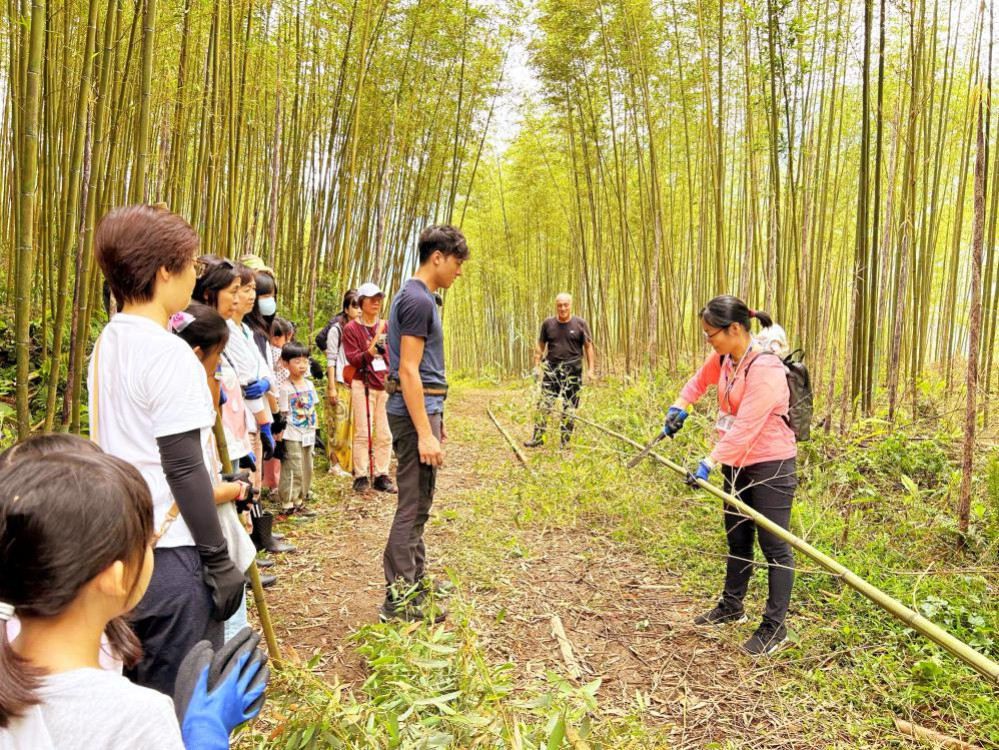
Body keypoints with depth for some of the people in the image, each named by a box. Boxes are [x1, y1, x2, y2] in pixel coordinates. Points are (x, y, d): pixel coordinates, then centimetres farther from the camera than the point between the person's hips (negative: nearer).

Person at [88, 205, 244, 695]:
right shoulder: (168, 352, -19)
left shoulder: (107, 344, 7)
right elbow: (184, 469, -20)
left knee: (134, 686, 22)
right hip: (168, 557, -8)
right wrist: (219, 560, -13)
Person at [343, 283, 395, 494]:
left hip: (386, 384, 4)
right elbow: (353, 359, -8)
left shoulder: (386, 326, 11)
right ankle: (361, 477, 3)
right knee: (363, 432, -5)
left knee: (384, 433, 4)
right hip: (363, 384, -4)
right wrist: (370, 352, -24)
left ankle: (381, 475, 11)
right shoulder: (351, 328, -1)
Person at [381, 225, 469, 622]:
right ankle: (398, 600, 6)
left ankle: (415, 585, 29)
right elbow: (408, 371, -20)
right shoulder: (417, 300, -15)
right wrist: (425, 433, -22)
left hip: (423, 409, 10)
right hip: (415, 411, -10)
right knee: (412, 507, -4)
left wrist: (436, 419, 23)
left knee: (417, 504, 17)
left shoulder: (419, 297, 16)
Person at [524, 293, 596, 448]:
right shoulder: (548, 323, 4)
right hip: (551, 369, 1)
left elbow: (588, 347, 2)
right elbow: (540, 345, 10)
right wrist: (536, 365, 3)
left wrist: (591, 369, -4)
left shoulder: (580, 324, 0)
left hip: (573, 371, -1)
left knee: (569, 408, 5)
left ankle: (565, 441, 15)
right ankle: (538, 438, 5)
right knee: (544, 404, -2)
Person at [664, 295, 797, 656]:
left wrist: (709, 463, -29)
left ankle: (774, 627, 13)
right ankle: (732, 606, 37)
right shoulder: (723, 358, 0)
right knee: (737, 539, 20)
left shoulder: (766, 368, -25)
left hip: (771, 466, -9)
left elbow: (745, 427, -28)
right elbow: (699, 381, 22)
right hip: (737, 464, 9)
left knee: (774, 546, 2)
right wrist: (678, 408, 7)